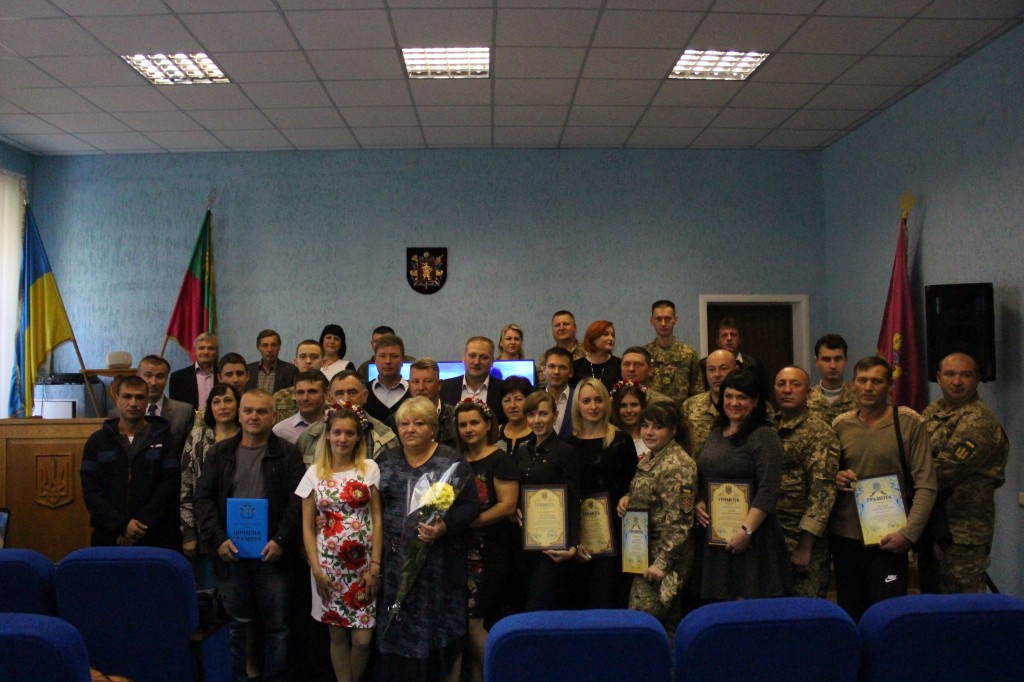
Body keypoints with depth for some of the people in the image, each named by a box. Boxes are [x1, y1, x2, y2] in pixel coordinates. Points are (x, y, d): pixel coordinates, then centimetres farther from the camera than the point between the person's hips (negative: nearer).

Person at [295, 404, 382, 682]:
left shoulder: (370, 469, -1)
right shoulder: (315, 473, 2)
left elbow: (377, 519, 0)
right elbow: (308, 525, 4)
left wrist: (375, 565, -5)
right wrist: (316, 569, -3)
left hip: (363, 563, -1)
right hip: (329, 564, 1)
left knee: (363, 638, 1)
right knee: (337, 634, 10)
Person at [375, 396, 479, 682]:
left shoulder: (452, 461, -2)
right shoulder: (386, 461, 9)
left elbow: (471, 505, -5)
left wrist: (445, 526, -20)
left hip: (439, 565, -3)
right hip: (395, 564, 3)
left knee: (441, 627, 2)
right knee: (397, 630, 7)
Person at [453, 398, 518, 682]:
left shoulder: (500, 459, -7)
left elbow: (507, 505, -15)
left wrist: (469, 521, -20)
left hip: (491, 553, -6)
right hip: (462, 550, 6)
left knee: (473, 622, -4)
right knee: (475, 625, 8)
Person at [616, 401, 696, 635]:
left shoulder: (677, 466, -18)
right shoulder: (648, 460, 11)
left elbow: (680, 521, -21)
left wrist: (662, 562, -21)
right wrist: (627, 500, 3)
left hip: (664, 555, -9)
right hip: (645, 553, 9)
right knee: (667, 625, 16)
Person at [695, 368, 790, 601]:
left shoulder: (765, 436, -8)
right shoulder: (715, 434, 14)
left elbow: (768, 490, -15)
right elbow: (702, 478, 23)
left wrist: (747, 529, -20)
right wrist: (698, 503, 5)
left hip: (752, 537, -6)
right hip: (715, 536, 6)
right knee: (720, 605, 10)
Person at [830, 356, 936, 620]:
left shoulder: (910, 423, -3)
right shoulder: (840, 425, 6)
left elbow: (926, 486, -7)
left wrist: (908, 533, -15)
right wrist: (835, 479, -5)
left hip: (888, 540, -3)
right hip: (844, 537, 3)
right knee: (849, 616, 12)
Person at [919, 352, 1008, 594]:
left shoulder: (979, 422, -15)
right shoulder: (932, 412, 11)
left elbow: (946, 469, -21)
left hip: (962, 535, -8)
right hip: (931, 524, 8)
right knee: (930, 593, 17)